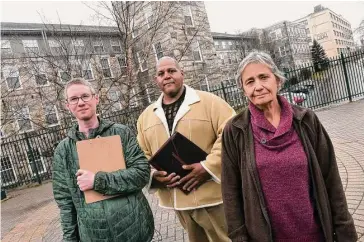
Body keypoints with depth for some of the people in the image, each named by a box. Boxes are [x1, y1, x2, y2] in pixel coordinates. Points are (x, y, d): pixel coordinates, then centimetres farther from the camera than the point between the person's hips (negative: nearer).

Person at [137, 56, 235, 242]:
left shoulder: (209, 101, -6)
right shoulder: (146, 116, 8)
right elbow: (143, 156, 12)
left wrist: (208, 167, -20)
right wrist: (154, 175, -8)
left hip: (211, 195, -4)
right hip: (177, 200, 4)